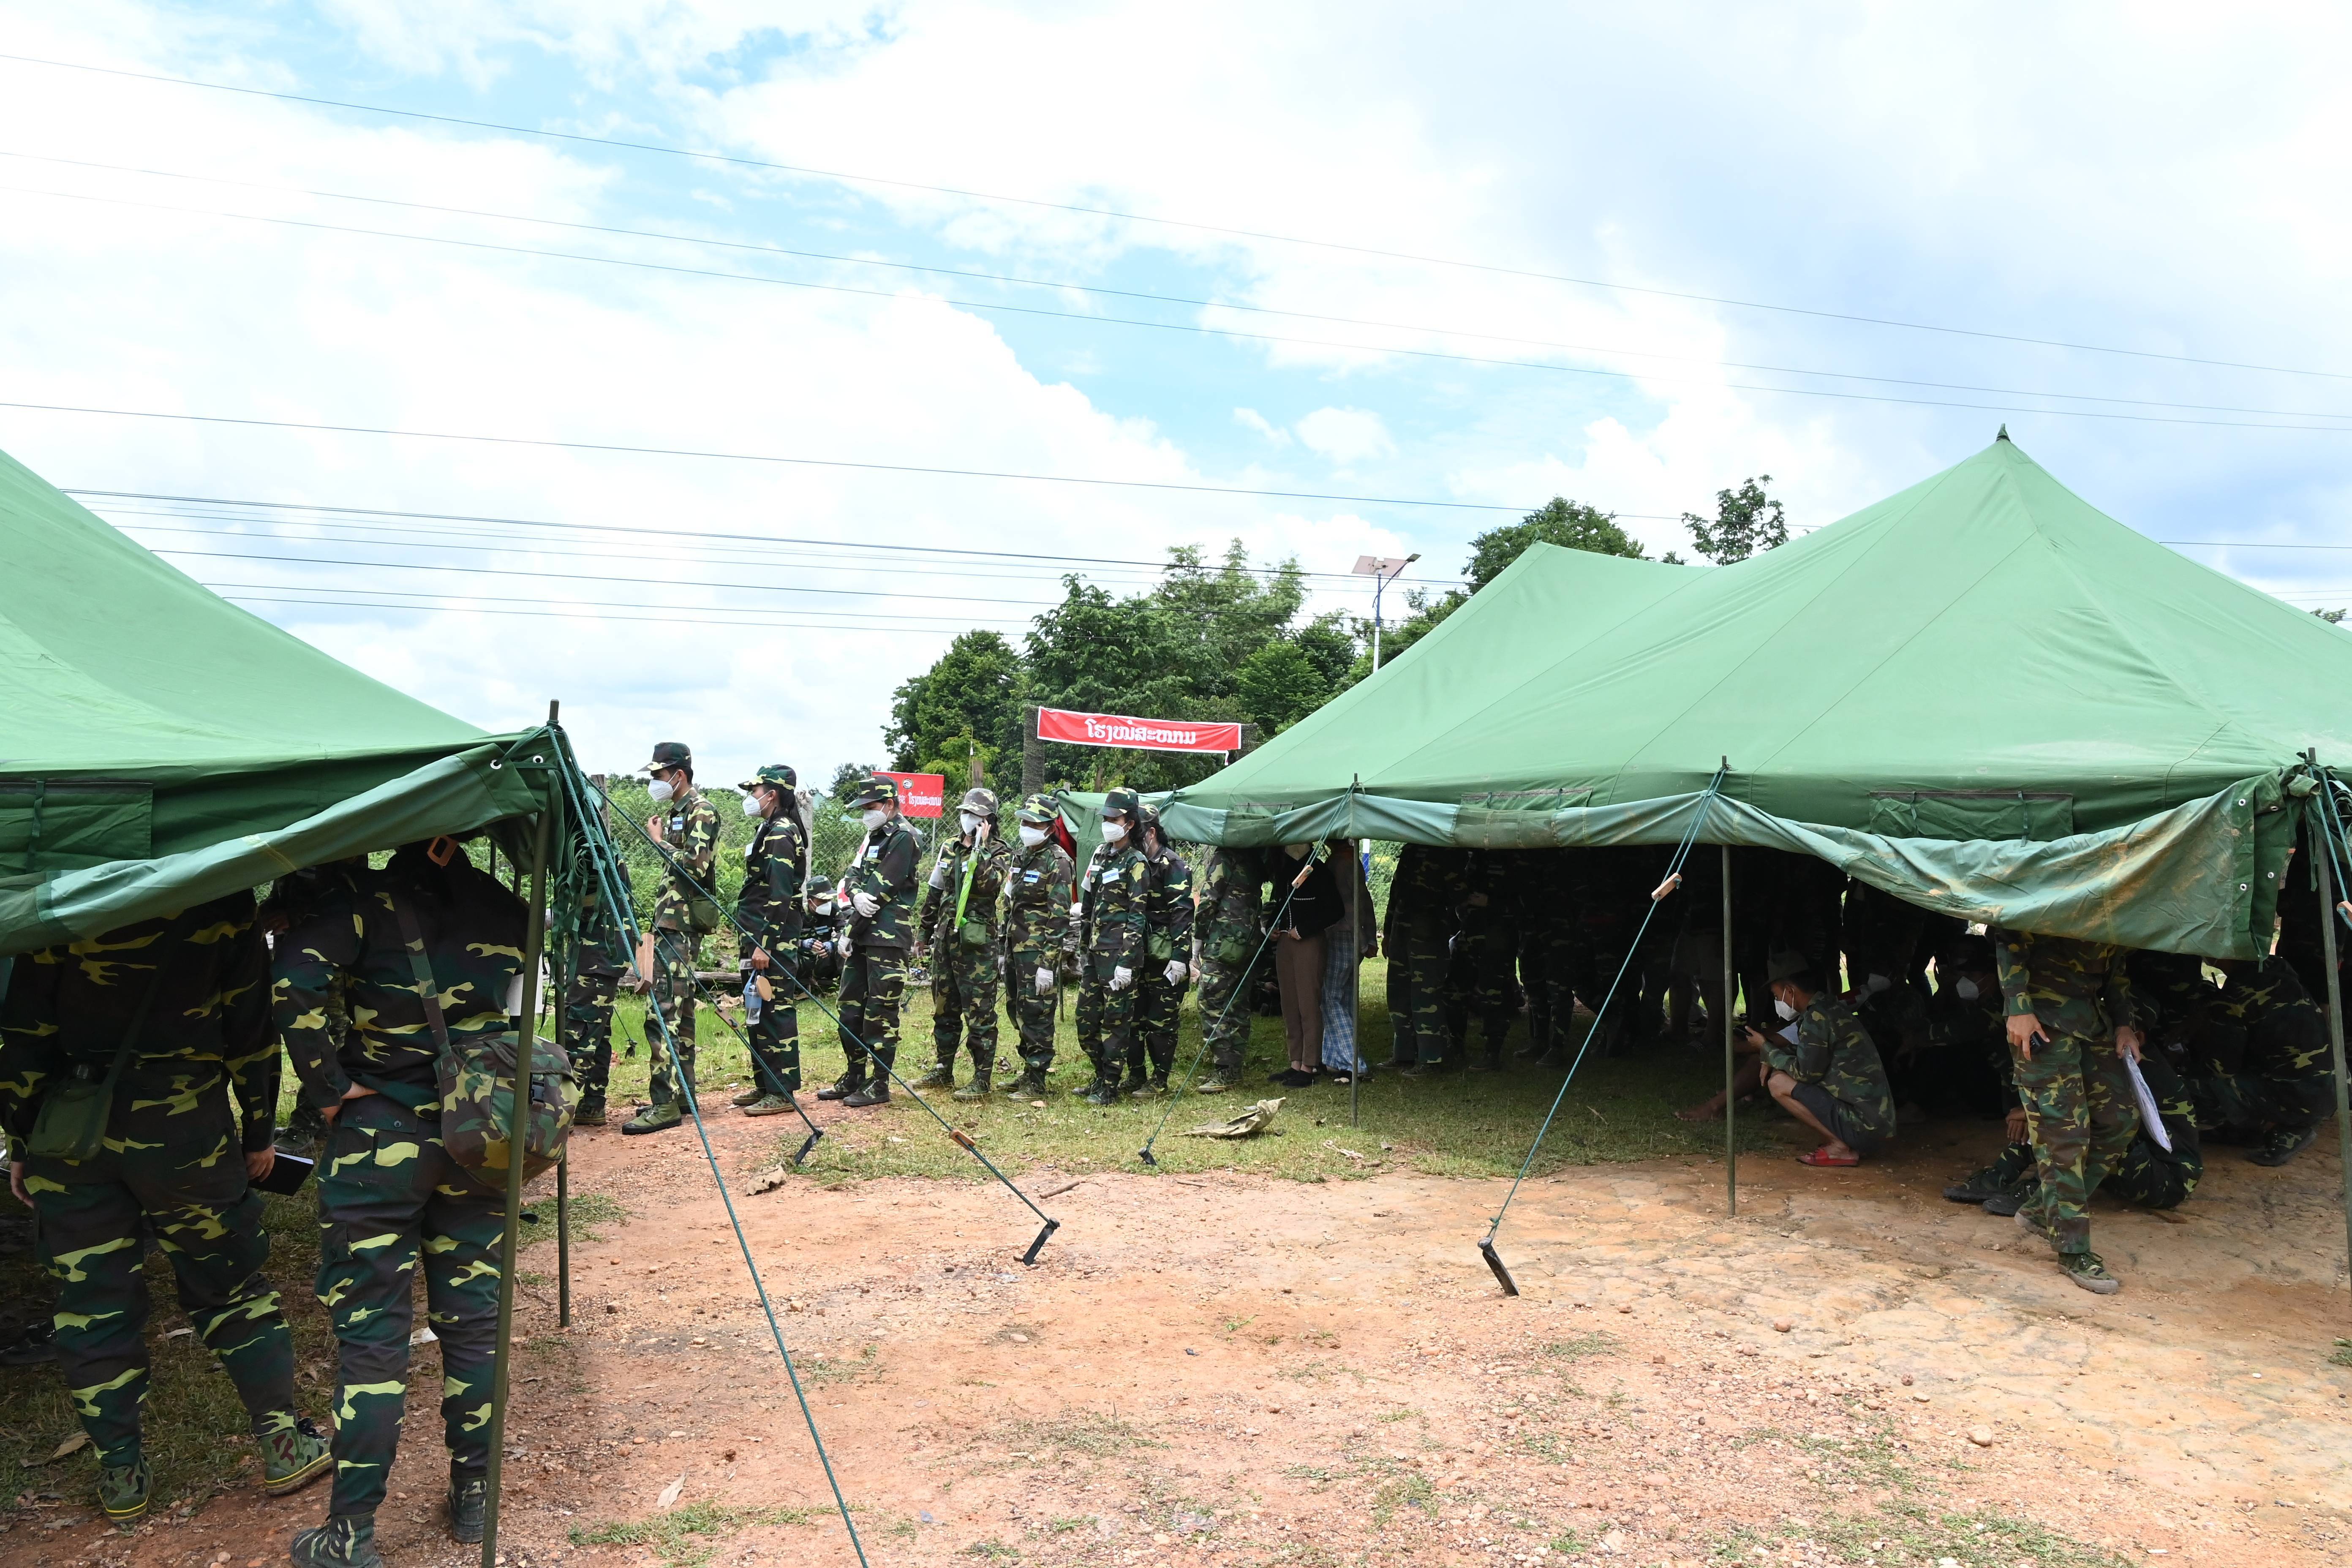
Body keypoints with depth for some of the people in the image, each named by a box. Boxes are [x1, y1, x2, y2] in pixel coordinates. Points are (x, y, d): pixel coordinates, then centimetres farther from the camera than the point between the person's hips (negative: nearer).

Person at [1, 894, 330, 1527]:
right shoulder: (222, 897, -7)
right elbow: (250, 1030, -3)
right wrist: (259, 1132, 7)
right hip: (184, 1131, -1)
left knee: (92, 1303, 12)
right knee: (229, 1285, 11)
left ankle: (121, 1475, 21)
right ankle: (284, 1445, 17)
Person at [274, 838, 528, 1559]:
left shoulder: (370, 901, -9)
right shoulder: (502, 908, 2)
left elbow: (293, 983, -22)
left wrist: (328, 1084, -14)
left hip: (378, 1138, -3)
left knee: (371, 1331, 4)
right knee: (472, 1318, 13)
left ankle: (352, 1534, 12)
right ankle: (474, 1494, 25)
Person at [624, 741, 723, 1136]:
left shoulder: (702, 811, -9)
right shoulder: (673, 812, 19)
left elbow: (695, 866, -20)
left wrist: (659, 840, -9)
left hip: (682, 925, -10)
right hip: (670, 922, 10)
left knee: (665, 1013, -14)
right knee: (679, 1010, 12)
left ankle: (665, 1104, -16)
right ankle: (683, 1092, 18)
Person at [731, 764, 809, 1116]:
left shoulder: (781, 835, -14)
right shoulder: (769, 830, 18)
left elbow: (779, 897, -21)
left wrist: (765, 944, -23)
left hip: (773, 940, -11)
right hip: (759, 938, 11)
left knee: (775, 1012, -7)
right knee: (757, 1013, 15)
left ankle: (782, 1092, -3)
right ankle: (764, 1083, 24)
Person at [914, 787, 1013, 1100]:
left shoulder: (999, 852, -5)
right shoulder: (949, 849, 13)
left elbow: (989, 884, -25)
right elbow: (933, 894, 19)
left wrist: (981, 848, -21)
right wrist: (923, 933, 19)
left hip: (976, 944, -7)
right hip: (945, 940, 7)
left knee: (979, 1014, -4)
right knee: (944, 1010, 15)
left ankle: (982, 1079, 2)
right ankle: (944, 1071, 27)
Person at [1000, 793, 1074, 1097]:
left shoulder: (1057, 862, -11)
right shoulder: (1021, 857, 15)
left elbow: (1059, 917, -16)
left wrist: (1048, 963, -20)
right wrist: (1003, 949, 20)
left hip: (1038, 951, -9)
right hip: (1016, 947, 9)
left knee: (1036, 1014, -5)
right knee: (1017, 1011, 14)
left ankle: (1036, 1081, 3)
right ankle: (1029, 1069, 26)